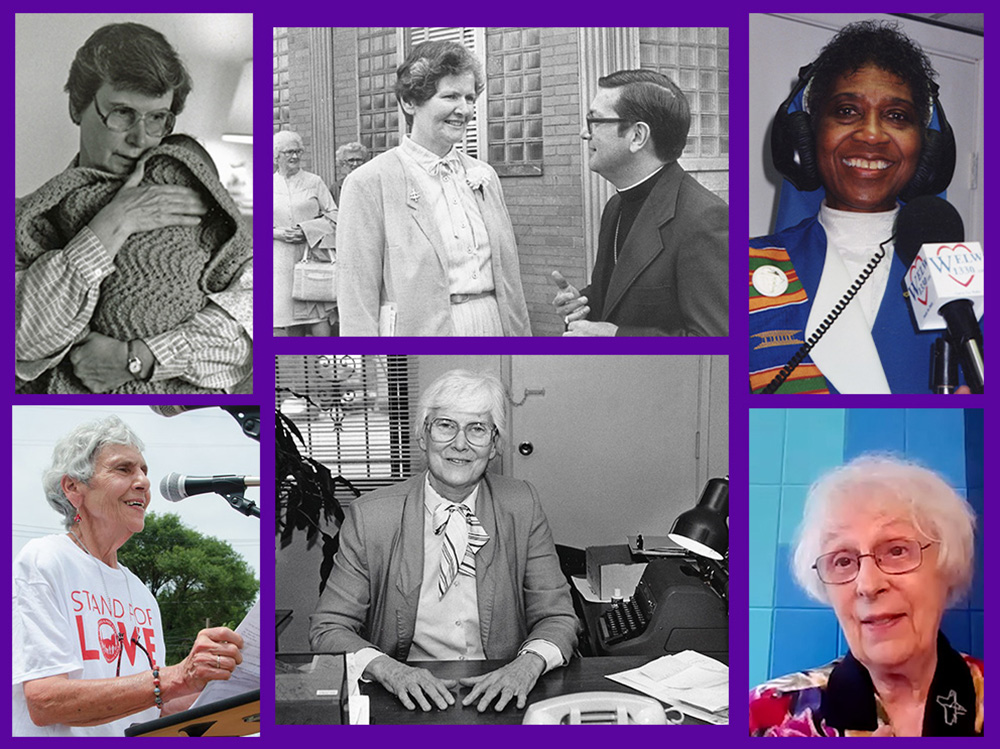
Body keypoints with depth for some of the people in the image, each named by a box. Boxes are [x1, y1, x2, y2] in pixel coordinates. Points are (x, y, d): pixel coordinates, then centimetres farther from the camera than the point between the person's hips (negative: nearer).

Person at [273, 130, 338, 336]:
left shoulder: (314, 182, 6)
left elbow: (334, 216, 4)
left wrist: (306, 229, -10)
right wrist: (277, 233, -8)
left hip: (313, 255, -1)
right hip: (281, 260, 1)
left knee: (320, 319, -11)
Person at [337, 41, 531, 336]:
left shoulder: (485, 176, 9)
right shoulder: (368, 183, -9)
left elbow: (509, 278, 12)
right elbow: (357, 299, -12)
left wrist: (520, 333, 5)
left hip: (495, 325, 6)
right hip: (419, 329, -5)